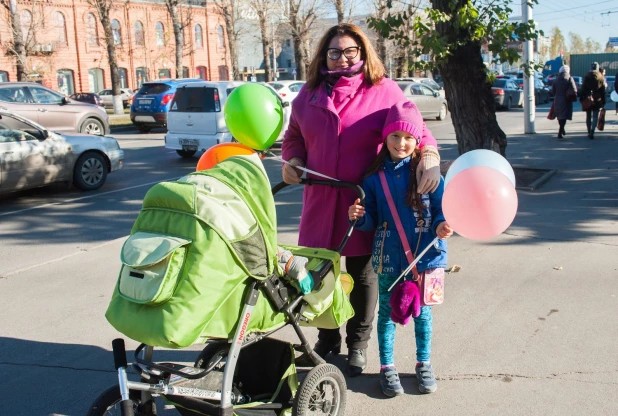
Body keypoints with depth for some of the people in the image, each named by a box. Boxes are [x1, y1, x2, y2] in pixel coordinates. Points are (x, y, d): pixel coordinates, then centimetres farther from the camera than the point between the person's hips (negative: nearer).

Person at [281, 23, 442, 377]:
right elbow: (294, 136, 21)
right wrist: (292, 160, 0)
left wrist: (429, 155, -25)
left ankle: (358, 344, 29)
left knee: (363, 275, 9)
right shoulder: (309, 94, 10)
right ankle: (327, 340, 34)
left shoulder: (384, 91, -2)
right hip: (320, 202, 3)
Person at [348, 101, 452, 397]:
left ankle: (424, 364, 32)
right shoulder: (374, 177, -2)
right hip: (388, 258, 1)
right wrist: (358, 216, -18)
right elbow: (370, 220, 3)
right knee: (387, 311, 12)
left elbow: (441, 209, -1)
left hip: (424, 255, -1)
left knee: (421, 311, 14)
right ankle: (386, 367, 26)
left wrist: (441, 226, -20)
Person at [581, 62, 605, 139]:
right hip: (597, 100, 0)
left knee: (588, 117, 13)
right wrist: (603, 101, 8)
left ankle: (589, 132, 18)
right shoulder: (601, 77, 0)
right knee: (595, 117, 0)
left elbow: (583, 89, -4)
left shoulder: (587, 77, -3)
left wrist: (582, 98, 1)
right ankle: (592, 132, -18)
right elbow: (603, 90, 3)